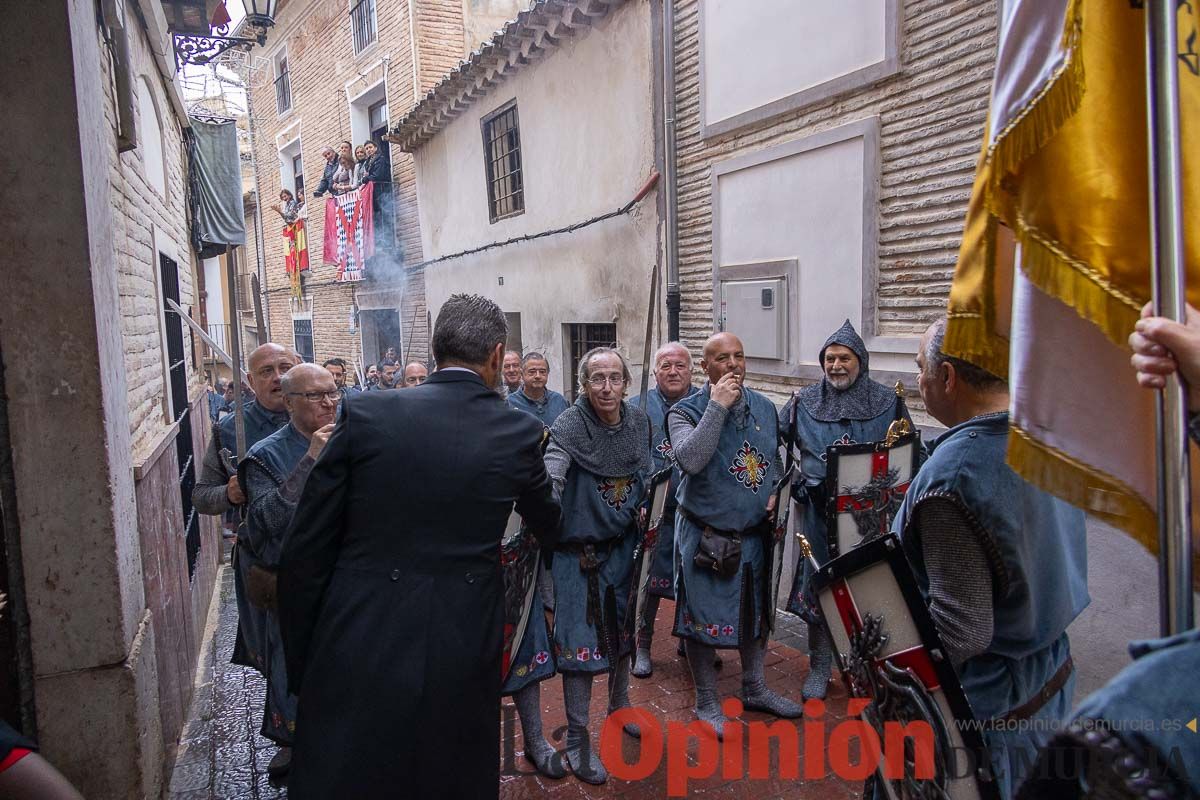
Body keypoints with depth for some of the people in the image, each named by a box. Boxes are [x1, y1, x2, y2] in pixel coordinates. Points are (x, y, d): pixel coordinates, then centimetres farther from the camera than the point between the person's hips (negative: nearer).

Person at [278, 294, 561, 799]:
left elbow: (303, 553, -4)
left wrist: (299, 662, 8)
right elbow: (548, 527, 16)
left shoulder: (365, 413, -7)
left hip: (356, 656, -1)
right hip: (462, 661, 1)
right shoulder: (519, 434, -4)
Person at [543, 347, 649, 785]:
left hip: (624, 544, 6)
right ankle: (577, 740, 15)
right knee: (582, 637, 0)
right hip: (580, 550, -6)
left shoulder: (638, 420, -2)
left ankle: (619, 705, 43)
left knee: (623, 626, 20)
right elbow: (549, 481, -35)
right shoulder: (569, 427, -20)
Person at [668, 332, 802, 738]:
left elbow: (775, 459, 16)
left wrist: (775, 492, -3)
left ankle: (755, 689, 40)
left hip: (755, 533, 6)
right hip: (705, 536, -5)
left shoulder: (765, 408, 3)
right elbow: (690, 459, -31)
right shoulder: (685, 411, -13)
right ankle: (707, 702, 25)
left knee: (755, 610, 19)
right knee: (704, 616, 6)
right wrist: (717, 407, -29)